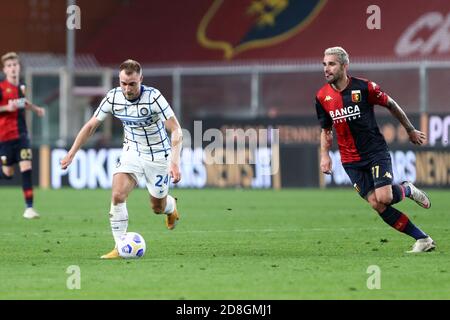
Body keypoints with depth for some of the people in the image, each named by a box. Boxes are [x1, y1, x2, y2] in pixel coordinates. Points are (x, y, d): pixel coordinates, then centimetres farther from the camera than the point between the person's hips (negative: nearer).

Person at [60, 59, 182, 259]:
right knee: (118, 195, -20)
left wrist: (175, 162, -37)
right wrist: (71, 154, -2)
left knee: (158, 208, 11)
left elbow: (176, 130, -26)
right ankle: (120, 247, -13)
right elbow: (91, 125, -1)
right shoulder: (113, 98, -14)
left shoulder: (153, 97, -26)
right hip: (131, 151, 3)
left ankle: (171, 207, 49)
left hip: (158, 155, -3)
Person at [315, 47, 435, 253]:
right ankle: (422, 239, 2)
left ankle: (407, 189, 15)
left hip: (376, 151, -3)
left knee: (384, 198, -21)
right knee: (376, 205, -7)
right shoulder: (322, 97, 0)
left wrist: (411, 131, 12)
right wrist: (325, 155, -3)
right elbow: (326, 130, 13)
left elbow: (391, 105, 3)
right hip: (351, 161, 3)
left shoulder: (365, 87, -11)